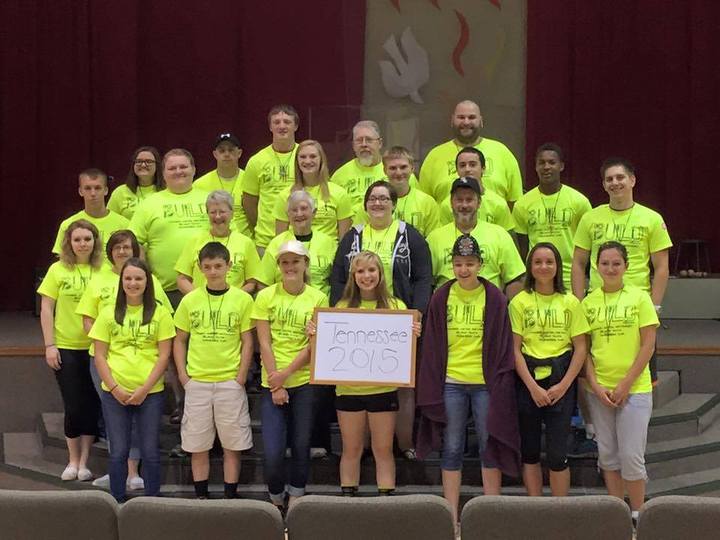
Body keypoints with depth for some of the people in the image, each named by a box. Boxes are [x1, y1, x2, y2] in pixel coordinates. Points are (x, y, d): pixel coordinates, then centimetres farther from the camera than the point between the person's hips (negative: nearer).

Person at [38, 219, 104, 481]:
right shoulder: (58, 270, -2)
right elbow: (46, 309, 0)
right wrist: (49, 345, -6)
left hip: (95, 348, 1)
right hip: (66, 348, -1)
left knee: (92, 405, 4)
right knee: (73, 406, 2)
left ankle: (84, 462, 16)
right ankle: (73, 460, 19)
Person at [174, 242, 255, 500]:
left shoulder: (242, 299, 0)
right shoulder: (190, 300, 5)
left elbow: (247, 341, 1)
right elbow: (179, 340, 10)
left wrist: (241, 378, -6)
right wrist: (183, 375, 0)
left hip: (230, 382, -1)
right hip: (196, 382, 2)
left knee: (232, 444, 3)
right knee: (198, 445, 6)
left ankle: (231, 497, 12)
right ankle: (201, 497, 17)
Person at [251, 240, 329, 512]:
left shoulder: (318, 299, 1)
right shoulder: (266, 296, 1)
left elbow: (314, 345, -4)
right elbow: (264, 344, -2)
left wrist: (285, 374, -13)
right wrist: (276, 385, -8)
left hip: (304, 381, 0)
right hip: (272, 384, 0)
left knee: (301, 446, 8)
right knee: (272, 452, -5)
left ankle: (295, 498, 24)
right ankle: (276, 499, 17)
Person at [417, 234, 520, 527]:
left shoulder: (494, 298, -1)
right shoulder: (442, 297, 4)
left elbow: (502, 345, 0)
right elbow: (432, 345, 5)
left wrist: (500, 385, -6)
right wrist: (431, 389, 0)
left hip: (485, 382, -2)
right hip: (451, 382, 2)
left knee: (490, 446, 4)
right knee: (451, 449, 6)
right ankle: (451, 515, 13)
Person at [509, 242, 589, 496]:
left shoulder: (569, 302, 4)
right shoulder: (520, 302, 2)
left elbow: (581, 348, 1)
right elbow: (515, 349, -1)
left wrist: (563, 385, -8)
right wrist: (532, 387, -10)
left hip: (561, 381, -1)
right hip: (528, 380, 1)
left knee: (557, 454, -4)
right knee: (529, 451, 6)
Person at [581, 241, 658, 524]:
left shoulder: (639, 297, -3)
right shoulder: (589, 302, 6)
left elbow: (648, 345, -6)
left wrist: (625, 384, -11)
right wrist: (595, 385, -6)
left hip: (634, 389, -3)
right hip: (599, 389, 4)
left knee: (631, 455, -4)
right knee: (607, 453, 10)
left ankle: (637, 514, 9)